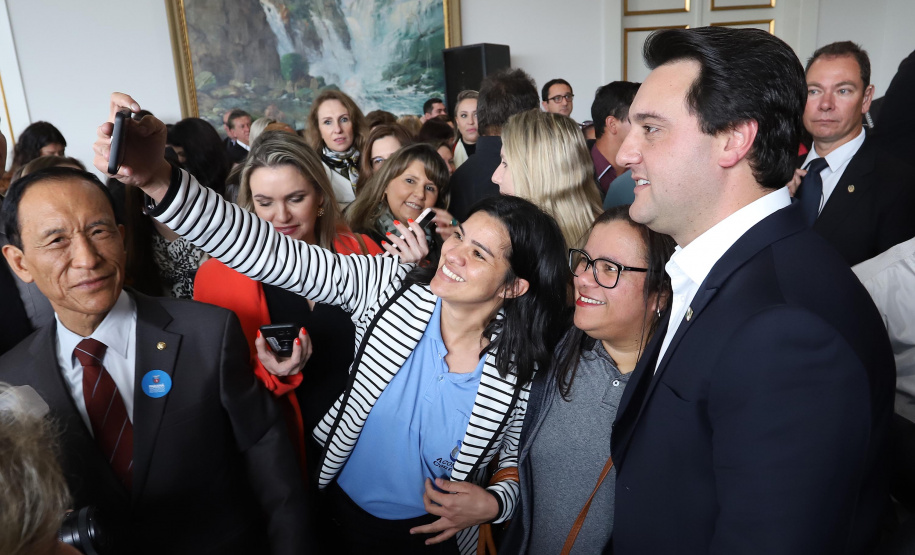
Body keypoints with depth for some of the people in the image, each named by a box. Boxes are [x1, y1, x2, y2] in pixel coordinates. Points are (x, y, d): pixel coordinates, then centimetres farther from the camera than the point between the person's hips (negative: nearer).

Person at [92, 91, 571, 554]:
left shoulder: (520, 369, -19)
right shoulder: (390, 285, -19)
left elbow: (517, 460, -2)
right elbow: (274, 253, -30)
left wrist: (492, 503, -23)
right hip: (338, 512, 2)